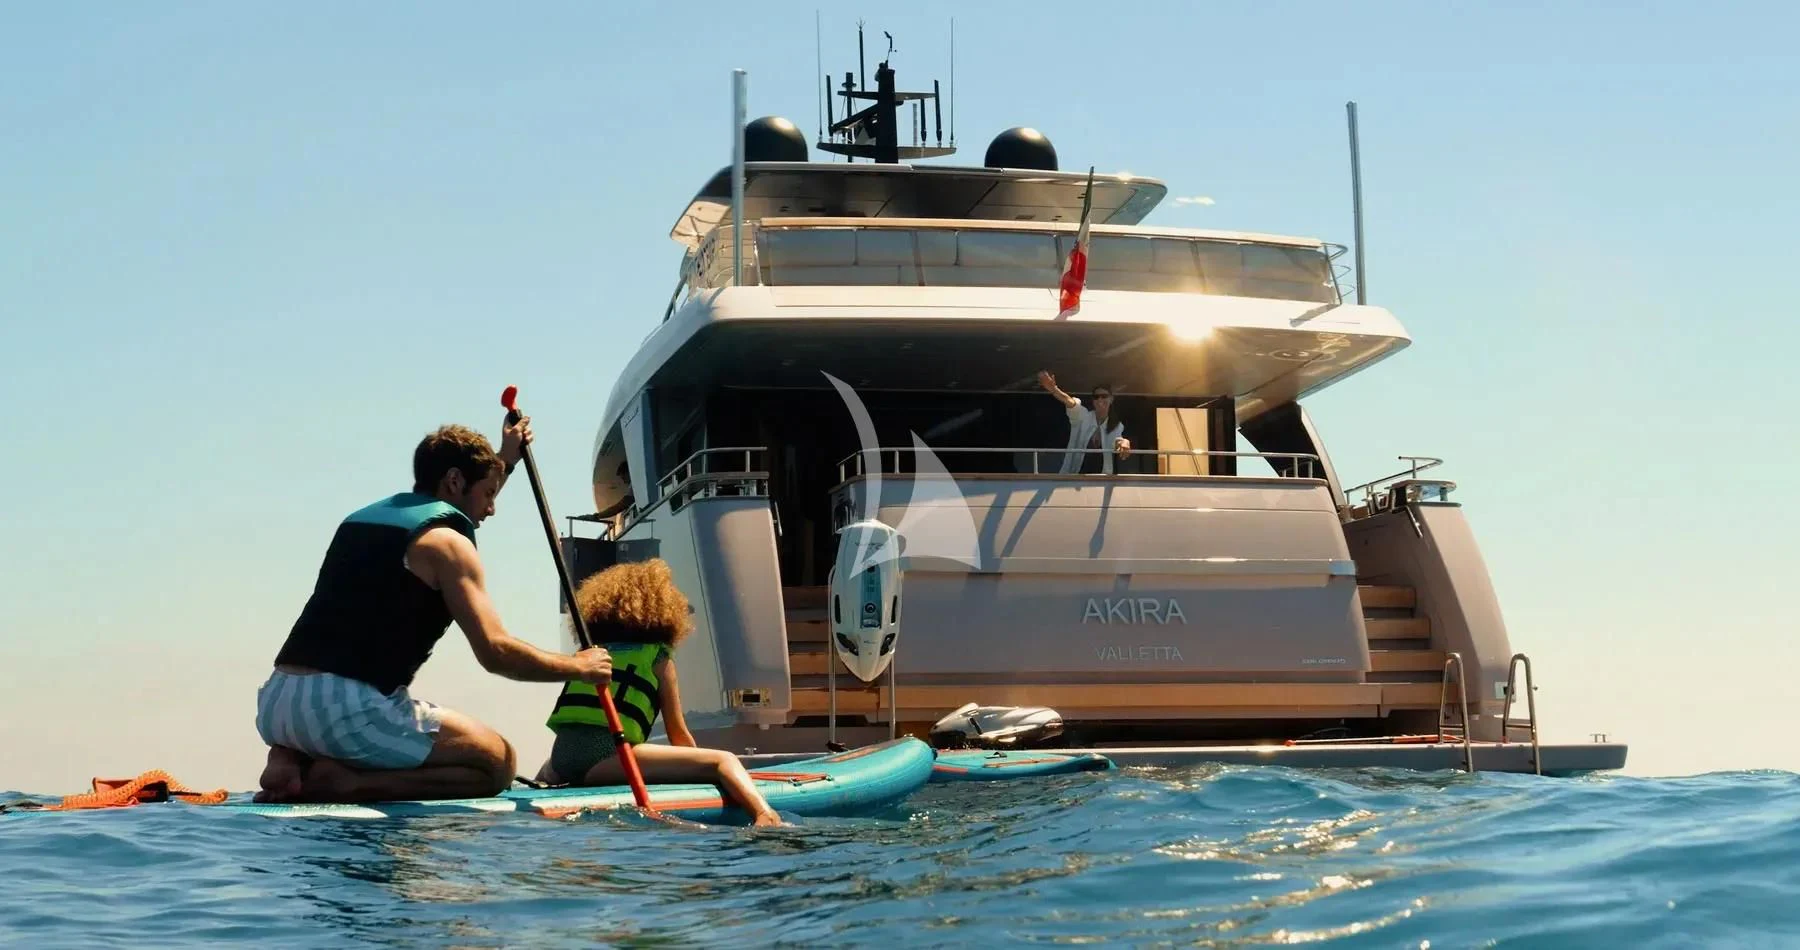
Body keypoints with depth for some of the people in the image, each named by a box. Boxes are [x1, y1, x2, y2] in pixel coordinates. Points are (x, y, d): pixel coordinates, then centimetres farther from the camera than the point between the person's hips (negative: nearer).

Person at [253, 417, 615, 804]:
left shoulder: (362, 518, 23)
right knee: (498, 762, 5)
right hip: (349, 708, -8)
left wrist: (506, 461, 53)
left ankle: (293, 759, 7)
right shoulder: (446, 541, -2)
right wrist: (578, 667, 5)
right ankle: (347, 783, -12)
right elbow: (495, 652, -10)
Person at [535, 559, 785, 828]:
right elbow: (678, 734, 12)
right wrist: (698, 769, 28)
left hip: (561, 757, 6)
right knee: (723, 761, -8)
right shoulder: (657, 655, 12)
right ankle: (764, 814, -36)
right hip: (606, 758, -6)